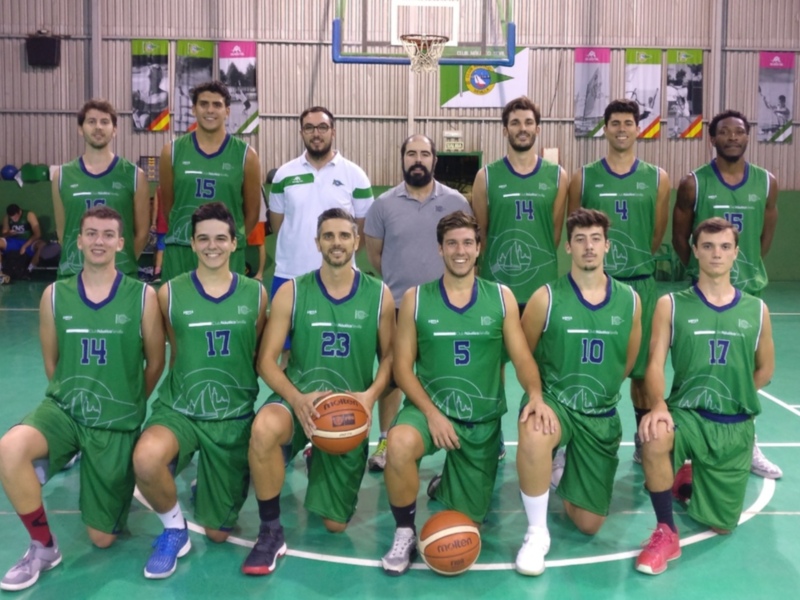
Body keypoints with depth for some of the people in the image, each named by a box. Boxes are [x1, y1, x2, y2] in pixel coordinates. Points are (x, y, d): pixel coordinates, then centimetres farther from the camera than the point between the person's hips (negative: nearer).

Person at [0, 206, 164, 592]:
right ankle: (43, 547, -8)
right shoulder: (54, 295, -2)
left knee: (102, 539, 3)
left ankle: (123, 483, 38)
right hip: (64, 409, 2)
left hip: (117, 423, -1)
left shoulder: (142, 296, -8)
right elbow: (51, 362, 10)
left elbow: (155, 362, 2)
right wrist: (72, 396, 7)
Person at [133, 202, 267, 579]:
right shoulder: (169, 293, -4)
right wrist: (190, 382, -3)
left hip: (234, 416, 1)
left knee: (218, 533, 7)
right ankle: (174, 530, -4)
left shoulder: (256, 295, -1)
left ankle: (210, 486, 44)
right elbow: (173, 353, 7)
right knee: (145, 460, -37)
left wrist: (239, 387, 0)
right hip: (179, 409, -1)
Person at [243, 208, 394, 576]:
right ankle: (271, 532, -17)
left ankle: (322, 467, 44)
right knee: (264, 428, -40)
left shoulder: (378, 295, -1)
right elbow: (267, 359, -6)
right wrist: (296, 398, -24)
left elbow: (389, 356, 4)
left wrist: (371, 394, -16)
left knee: (336, 524, 8)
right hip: (298, 399, -1)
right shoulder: (291, 293, -5)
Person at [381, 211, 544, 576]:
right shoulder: (415, 298, -4)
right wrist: (431, 412, -19)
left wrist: (536, 395, -25)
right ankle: (405, 533, -10)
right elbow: (403, 366, -5)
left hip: (484, 418, 2)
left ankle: (448, 486, 46)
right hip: (429, 408, -1)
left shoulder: (501, 298, -1)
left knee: (467, 520, 7)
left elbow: (522, 358, -4)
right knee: (399, 443, -37)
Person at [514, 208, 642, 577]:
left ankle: (564, 478, 42)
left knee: (589, 525, 6)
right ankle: (537, 533, -18)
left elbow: (627, 362, 12)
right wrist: (538, 397, -17)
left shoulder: (629, 300, -1)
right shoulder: (546, 298, -10)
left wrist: (599, 391, 11)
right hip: (553, 402, -3)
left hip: (602, 415, 3)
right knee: (534, 436, -42)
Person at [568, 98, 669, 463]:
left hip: (640, 283, 1)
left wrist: (635, 262, 11)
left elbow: (657, 234, 10)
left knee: (642, 366, 7)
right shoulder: (583, 177, 2)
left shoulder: (657, 179, 5)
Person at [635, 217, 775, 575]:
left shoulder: (756, 310, 3)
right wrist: (659, 405, -28)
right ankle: (666, 532, -16)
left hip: (736, 427, 3)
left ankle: (688, 479, 42)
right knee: (654, 437, -39)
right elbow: (656, 363, -11)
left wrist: (732, 397, 6)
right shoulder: (671, 305, -3)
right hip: (686, 414, -2)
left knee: (721, 525, 7)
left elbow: (765, 369, 15)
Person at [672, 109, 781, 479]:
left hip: (749, 289, 3)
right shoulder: (693, 184, -7)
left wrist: (746, 268, 11)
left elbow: (766, 235, 11)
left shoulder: (767, 183, 2)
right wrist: (700, 268, 5)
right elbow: (679, 237, 1)